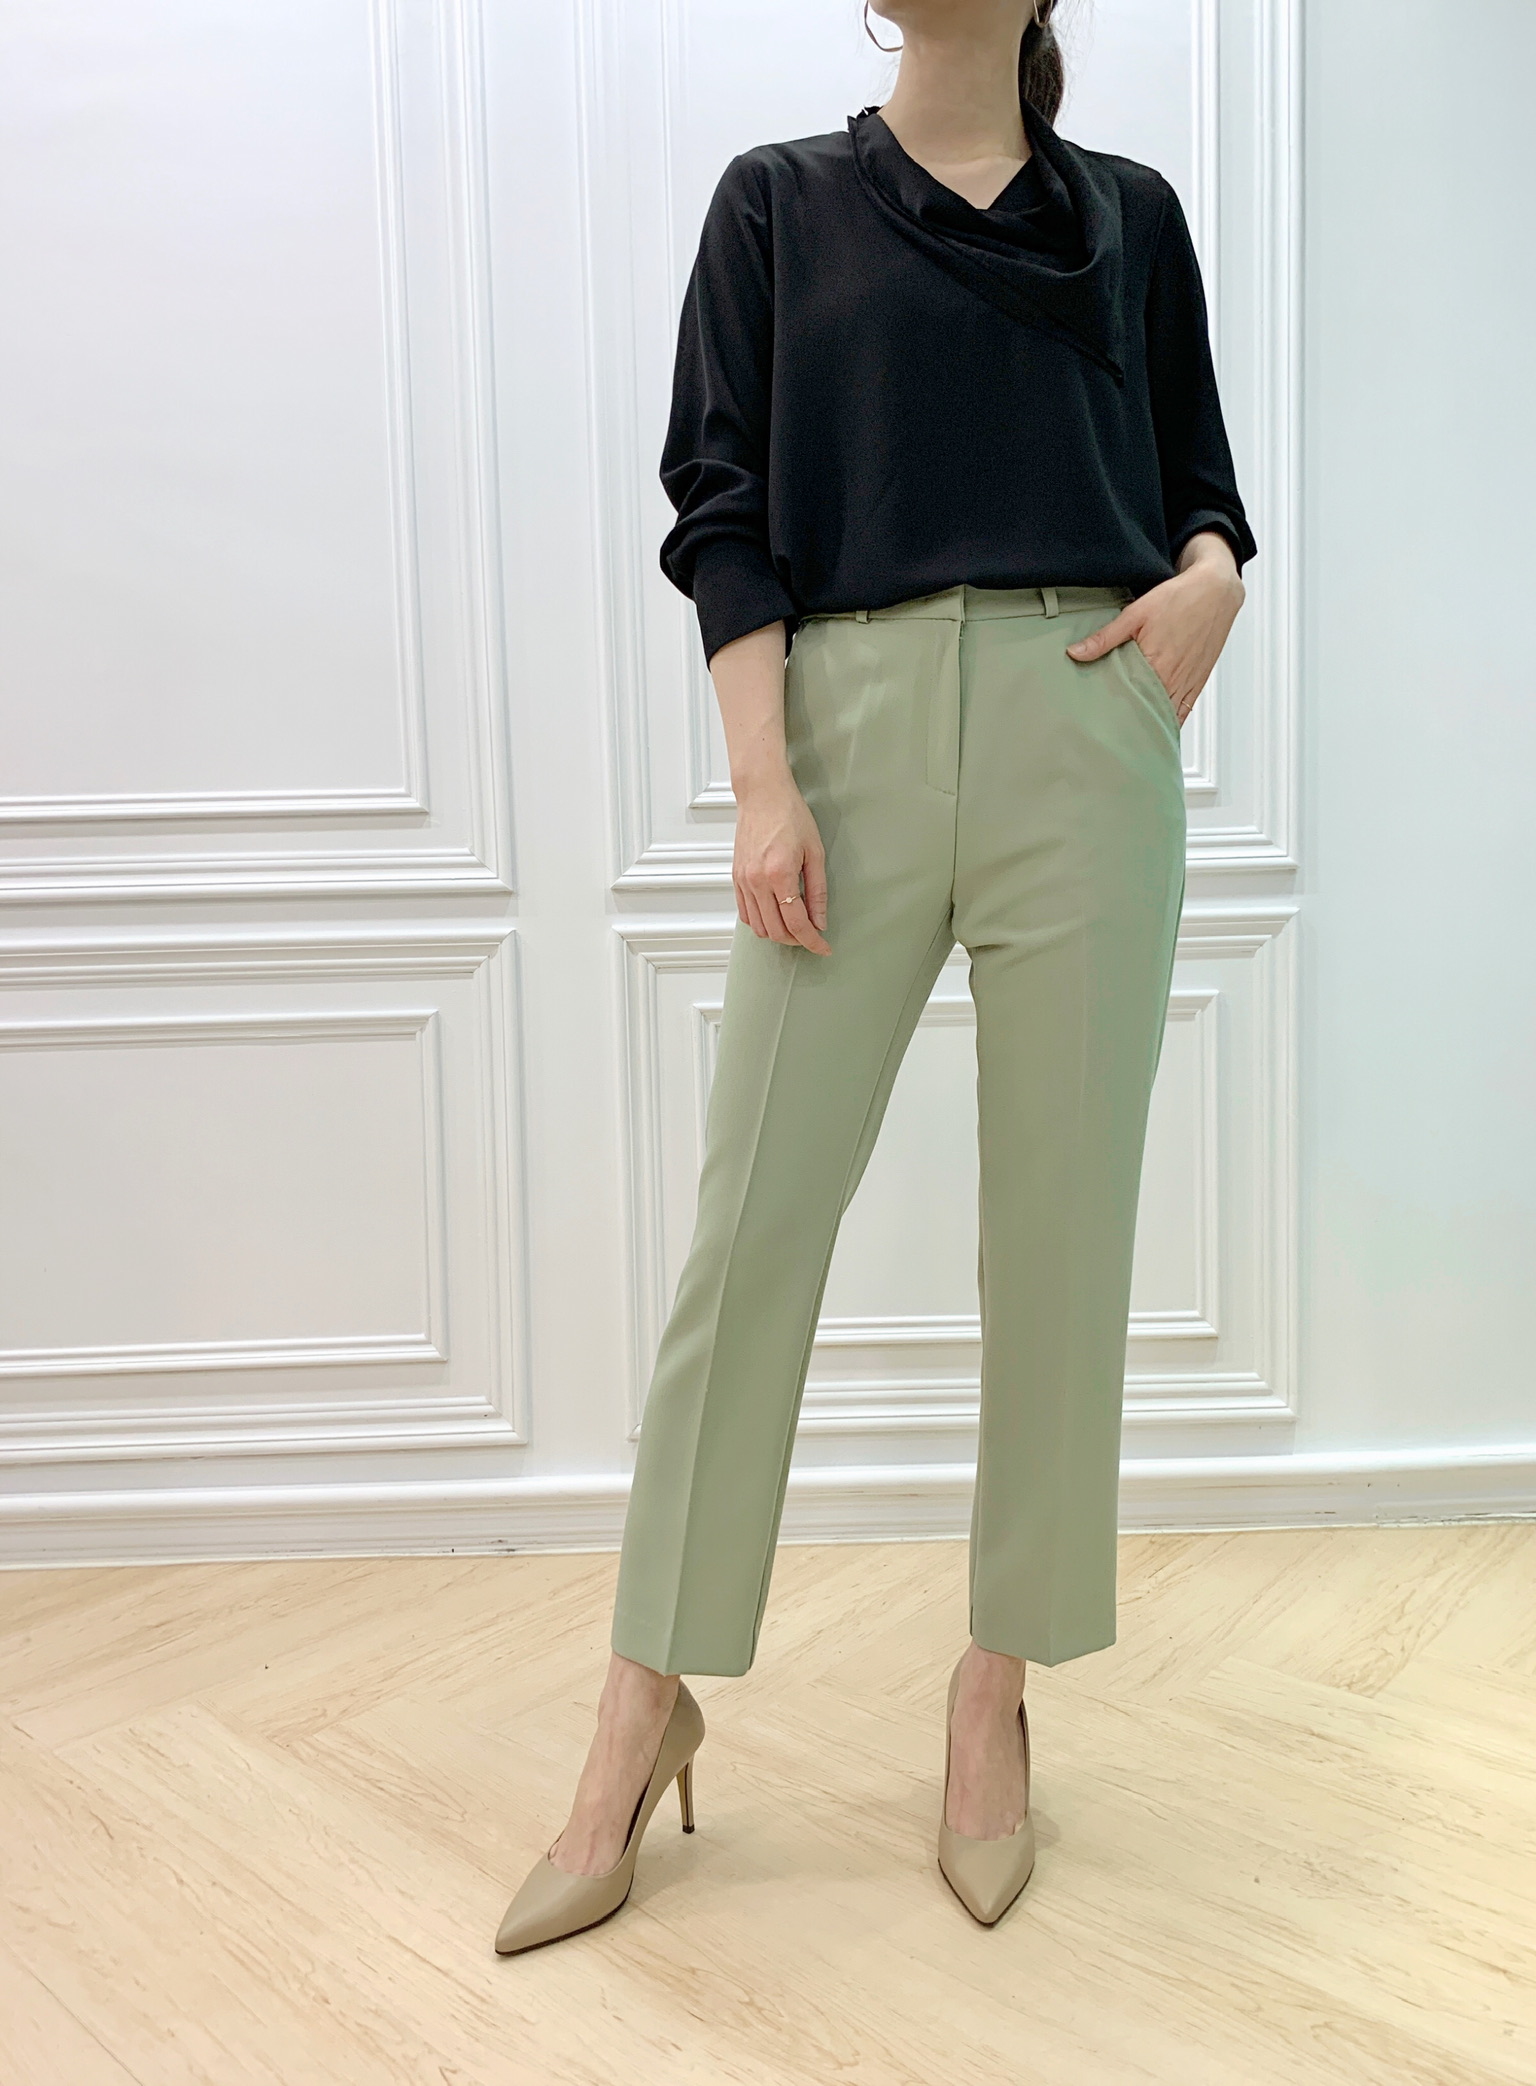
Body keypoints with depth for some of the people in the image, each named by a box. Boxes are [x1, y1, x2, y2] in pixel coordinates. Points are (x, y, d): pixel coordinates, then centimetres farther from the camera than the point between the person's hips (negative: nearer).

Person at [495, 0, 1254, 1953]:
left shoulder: (1128, 214, 18)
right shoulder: (780, 200, 14)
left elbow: (1201, 479, 21)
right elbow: (719, 510, 5)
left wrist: (1208, 572, -4)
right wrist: (762, 785, -8)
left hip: (1084, 739, 2)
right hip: (853, 724, -1)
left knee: (1063, 1226, 2)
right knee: (750, 1222, -4)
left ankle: (997, 1687, 17)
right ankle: (648, 1702, 10)